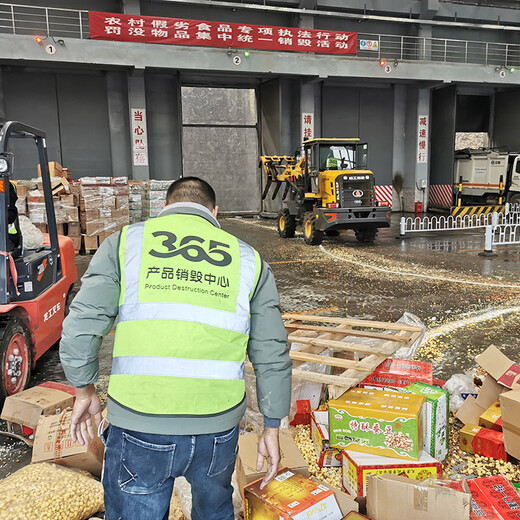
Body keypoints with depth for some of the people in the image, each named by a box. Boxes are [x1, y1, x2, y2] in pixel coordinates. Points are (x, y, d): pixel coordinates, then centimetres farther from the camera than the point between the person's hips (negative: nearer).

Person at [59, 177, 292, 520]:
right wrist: (272, 429, 15)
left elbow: (81, 328, -5)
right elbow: (273, 355, 5)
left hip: (141, 428, -1)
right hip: (219, 427, 2)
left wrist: (85, 391, 11)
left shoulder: (126, 242, 3)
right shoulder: (248, 259, 7)